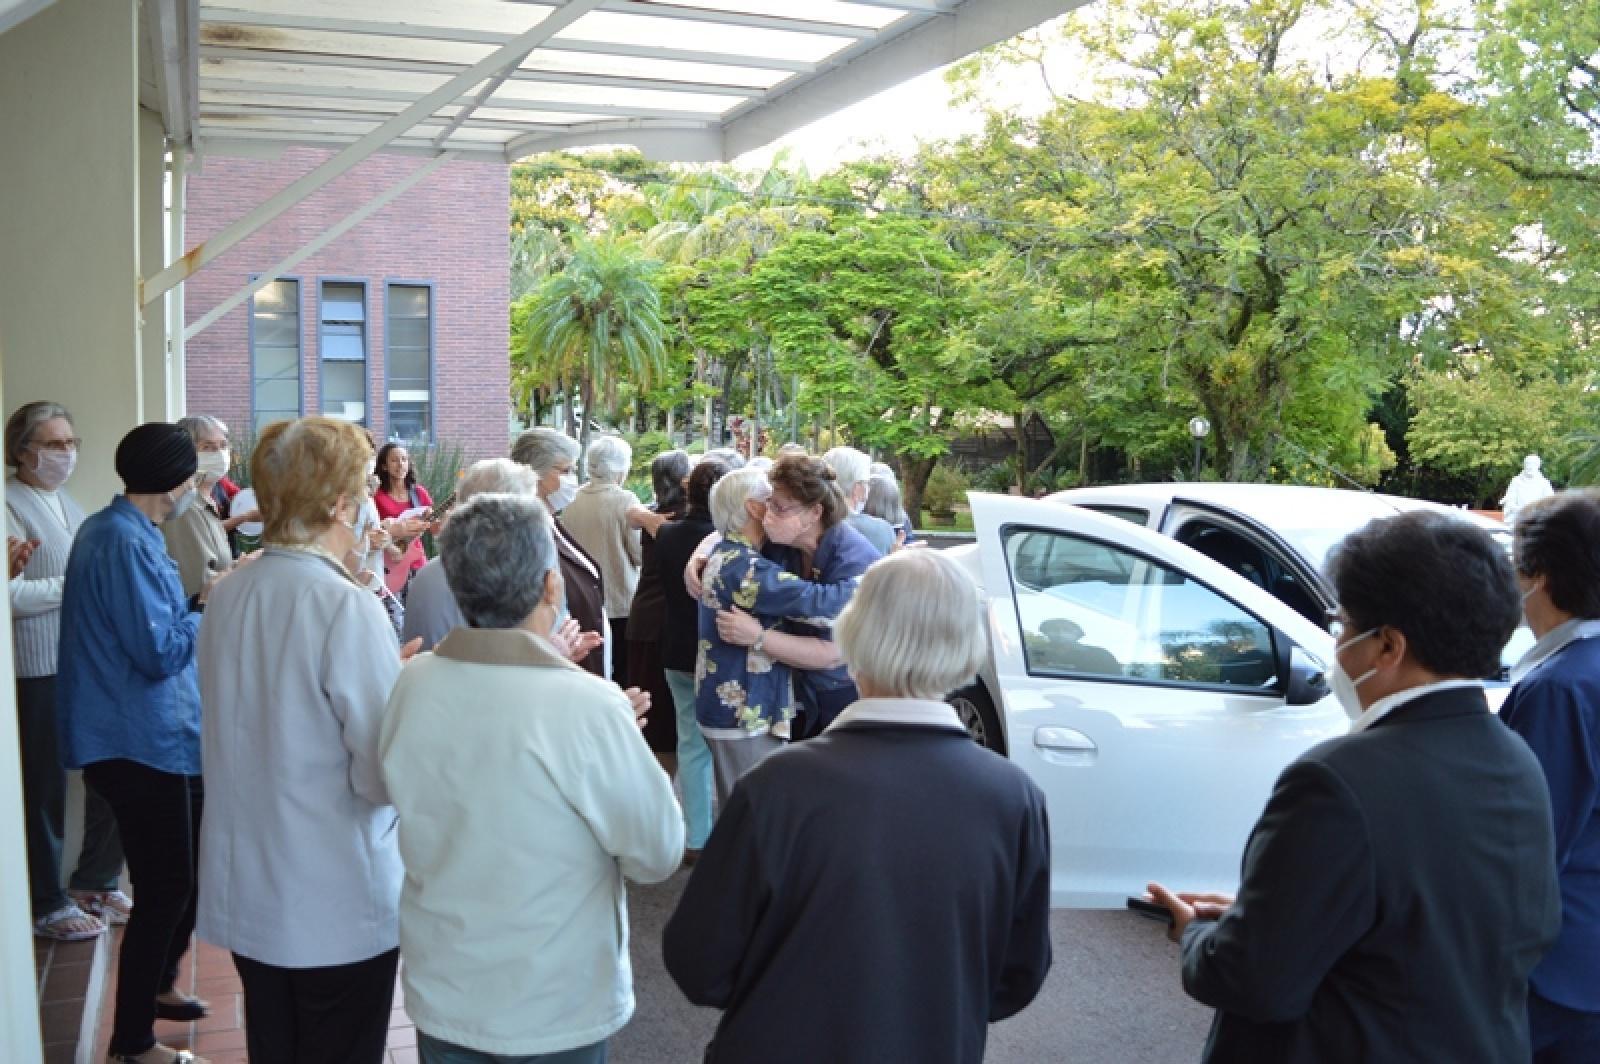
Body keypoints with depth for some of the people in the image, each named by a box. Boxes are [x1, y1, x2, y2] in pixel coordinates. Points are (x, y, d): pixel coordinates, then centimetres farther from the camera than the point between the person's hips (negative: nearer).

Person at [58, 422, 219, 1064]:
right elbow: (161, 652, -25)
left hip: (153, 736, 10)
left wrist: (199, 600, 5)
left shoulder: (116, 531, 10)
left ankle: (157, 984, 41)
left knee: (184, 873, 22)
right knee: (166, 889, 1)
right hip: (141, 744, -10)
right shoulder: (126, 542, -22)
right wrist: (207, 607, -10)